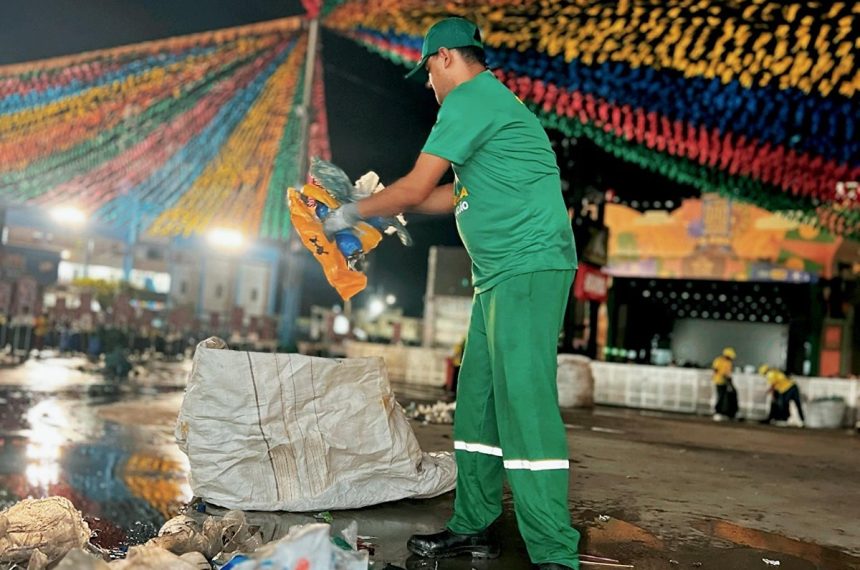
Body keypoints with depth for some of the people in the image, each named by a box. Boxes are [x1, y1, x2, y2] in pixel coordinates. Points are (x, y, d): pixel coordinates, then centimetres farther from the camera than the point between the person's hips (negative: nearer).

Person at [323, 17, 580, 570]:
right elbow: (455, 195, 28)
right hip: (501, 275, 11)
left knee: (524, 402, -14)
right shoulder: (490, 102, 25)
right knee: (478, 402, 11)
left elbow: (415, 188, -10)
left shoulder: (469, 98, -7)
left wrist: (354, 212, 6)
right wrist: (379, 203, 27)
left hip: (528, 268, -11)